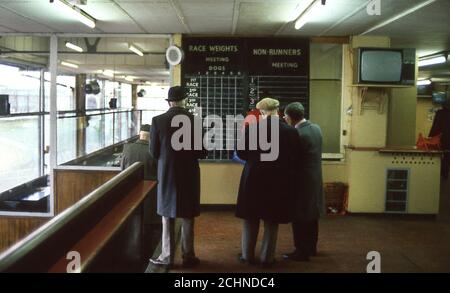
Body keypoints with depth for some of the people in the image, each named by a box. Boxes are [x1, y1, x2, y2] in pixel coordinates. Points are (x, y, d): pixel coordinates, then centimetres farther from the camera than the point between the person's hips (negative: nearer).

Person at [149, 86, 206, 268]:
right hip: (189, 175, 0)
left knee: (168, 217, 11)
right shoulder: (194, 120, -10)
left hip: (167, 175, 0)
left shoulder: (158, 121, -9)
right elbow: (201, 152, -7)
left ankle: (167, 257, 16)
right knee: (187, 218, 12)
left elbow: (154, 152, -5)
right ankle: (188, 256, 18)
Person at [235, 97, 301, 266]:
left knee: (251, 219, 15)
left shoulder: (251, 128, -11)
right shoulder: (290, 132, -9)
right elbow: (294, 159, -3)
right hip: (278, 181, 0)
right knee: (272, 221, 12)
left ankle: (248, 255, 23)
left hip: (254, 179, 0)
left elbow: (241, 153, -3)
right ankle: (267, 257, 17)